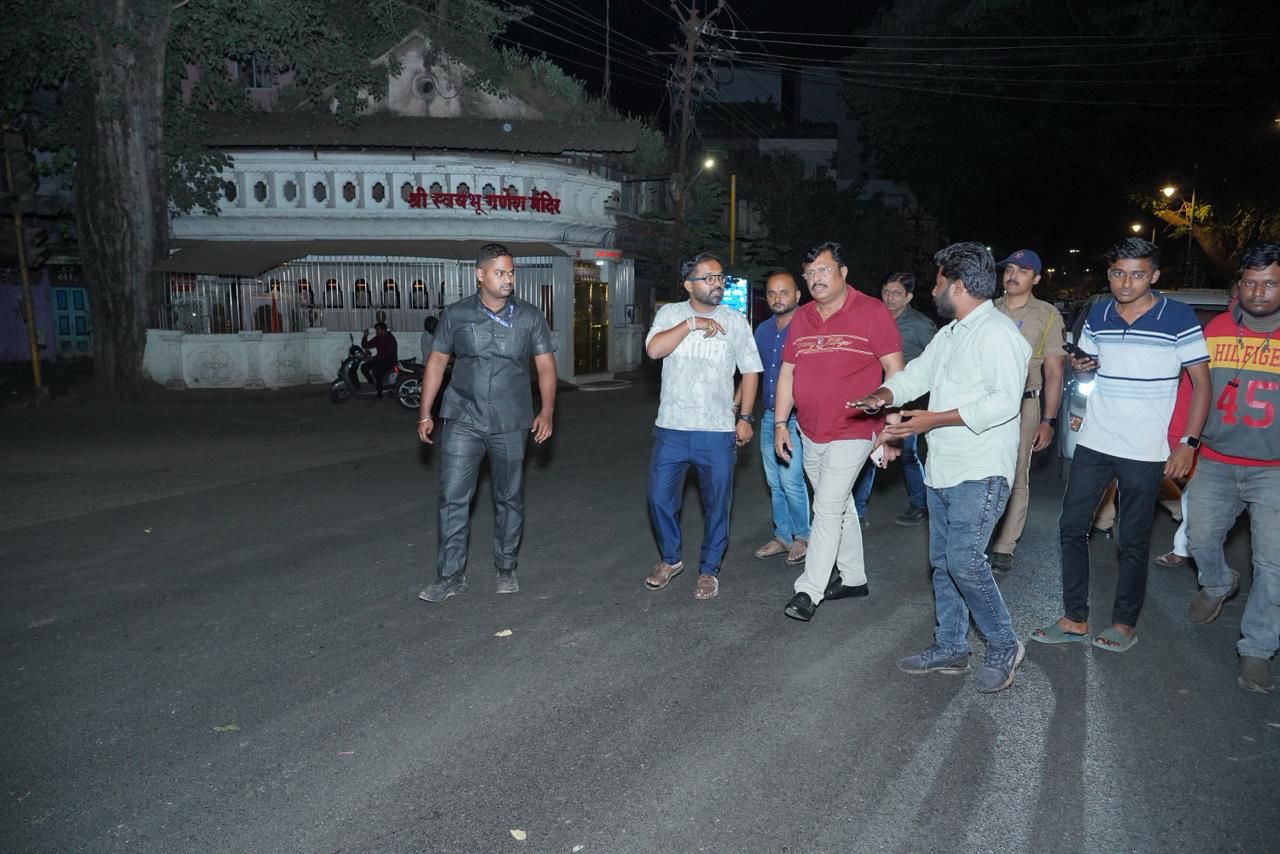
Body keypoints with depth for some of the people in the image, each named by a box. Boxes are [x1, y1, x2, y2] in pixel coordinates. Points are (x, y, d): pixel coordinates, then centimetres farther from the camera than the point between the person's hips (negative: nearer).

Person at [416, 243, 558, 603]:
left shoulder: (530, 316, 1)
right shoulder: (456, 315, 1)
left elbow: (546, 365, 1)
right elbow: (436, 362, 7)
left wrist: (546, 411, -11)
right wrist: (425, 414, 4)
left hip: (511, 423, 0)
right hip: (462, 420, 0)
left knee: (509, 498, 10)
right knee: (452, 498, -3)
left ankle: (506, 569, 25)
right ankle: (451, 575, 8)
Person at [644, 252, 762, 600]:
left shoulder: (735, 321, 3)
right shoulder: (671, 313, 2)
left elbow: (750, 370, 7)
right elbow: (654, 349, -16)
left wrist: (745, 418, 2)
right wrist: (692, 323, -18)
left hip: (718, 431, 0)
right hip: (672, 428, 0)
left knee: (717, 504, 6)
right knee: (660, 498, 6)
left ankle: (709, 569, 23)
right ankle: (670, 559, 28)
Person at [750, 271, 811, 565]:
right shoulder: (763, 330, 10)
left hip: (797, 418, -7)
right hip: (769, 416, 7)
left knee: (791, 480, -8)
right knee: (775, 482, 12)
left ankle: (803, 537, 10)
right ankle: (783, 536, 25)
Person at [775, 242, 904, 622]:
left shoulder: (872, 312, -9)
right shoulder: (801, 318, 8)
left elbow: (894, 370, -9)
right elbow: (787, 372, 12)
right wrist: (780, 423, 8)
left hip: (852, 432, -6)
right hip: (811, 433, 6)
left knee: (828, 509, -8)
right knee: (840, 506, 17)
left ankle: (809, 591, -2)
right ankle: (853, 578, 31)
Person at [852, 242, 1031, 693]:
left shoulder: (998, 333, -14)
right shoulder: (949, 334, 17)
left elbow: (1004, 401, -23)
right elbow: (916, 373, 18)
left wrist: (934, 419, -24)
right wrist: (882, 395, -4)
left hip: (980, 473, -10)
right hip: (943, 469, 10)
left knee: (965, 562, -13)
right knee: (943, 562, 13)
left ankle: (1004, 647, 8)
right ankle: (950, 648, 25)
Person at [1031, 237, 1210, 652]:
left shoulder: (1179, 317, -8)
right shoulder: (1098, 314, 5)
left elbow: (1202, 383, -6)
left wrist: (1188, 442, -12)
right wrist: (1080, 364, -4)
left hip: (1145, 451, -4)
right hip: (1093, 443, 5)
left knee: (1133, 541, 5)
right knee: (1071, 528, 5)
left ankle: (1124, 623, 21)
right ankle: (1075, 619, 16)